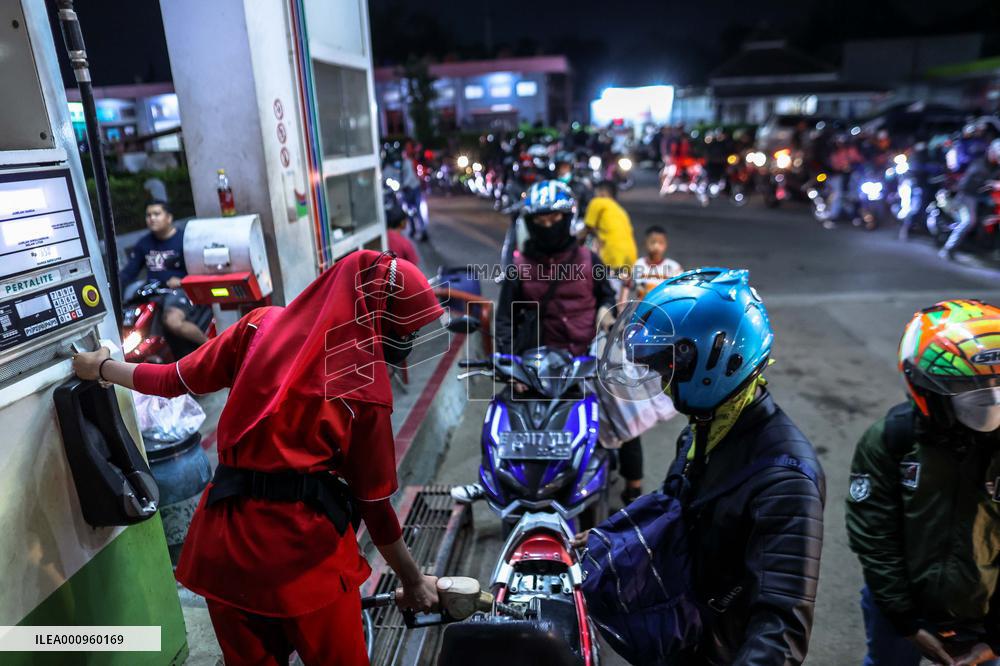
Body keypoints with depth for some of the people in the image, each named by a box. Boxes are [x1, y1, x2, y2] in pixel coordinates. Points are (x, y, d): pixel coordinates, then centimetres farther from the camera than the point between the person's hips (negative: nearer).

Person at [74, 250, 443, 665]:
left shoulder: (262, 324, 1)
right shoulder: (367, 384, -8)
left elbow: (174, 381, 11)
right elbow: (372, 500, -3)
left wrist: (101, 368, 30)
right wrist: (414, 582, 10)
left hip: (227, 533, 4)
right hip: (306, 546, -4)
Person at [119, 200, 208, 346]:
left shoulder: (184, 239, -4)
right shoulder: (144, 243, 17)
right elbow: (130, 270, 14)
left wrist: (182, 281, -26)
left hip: (180, 290, -7)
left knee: (172, 321, -35)